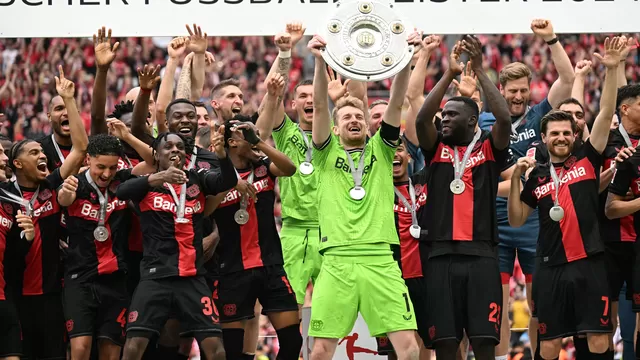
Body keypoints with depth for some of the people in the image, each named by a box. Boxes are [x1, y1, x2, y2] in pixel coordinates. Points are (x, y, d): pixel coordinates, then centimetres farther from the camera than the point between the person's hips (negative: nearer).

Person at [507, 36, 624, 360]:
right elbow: (516, 220, 11)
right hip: (551, 266, 2)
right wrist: (516, 178, 0)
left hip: (588, 262, -2)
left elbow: (606, 114, -3)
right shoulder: (537, 175, 11)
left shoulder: (587, 159, 5)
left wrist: (611, 70, -13)